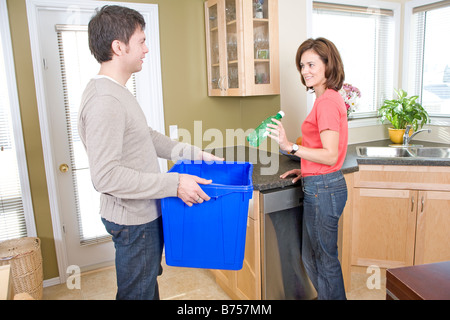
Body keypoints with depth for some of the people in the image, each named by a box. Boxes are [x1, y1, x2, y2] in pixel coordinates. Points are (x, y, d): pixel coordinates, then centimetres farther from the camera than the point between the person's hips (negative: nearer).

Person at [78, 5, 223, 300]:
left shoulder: (118, 92, 8)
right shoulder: (104, 101, -25)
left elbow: (147, 136, 15)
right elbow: (105, 176, -29)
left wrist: (194, 153, 10)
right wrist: (174, 184, -27)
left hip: (144, 213, 9)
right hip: (134, 220, -9)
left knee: (148, 285, 25)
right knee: (138, 292, 10)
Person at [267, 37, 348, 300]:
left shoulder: (327, 101, -18)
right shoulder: (330, 98, 13)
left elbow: (331, 155, -23)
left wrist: (291, 147, -27)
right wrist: (306, 170, 15)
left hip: (323, 189, -10)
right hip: (323, 184, 10)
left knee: (325, 260, 7)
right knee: (311, 256, 22)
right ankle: (330, 295, 39)